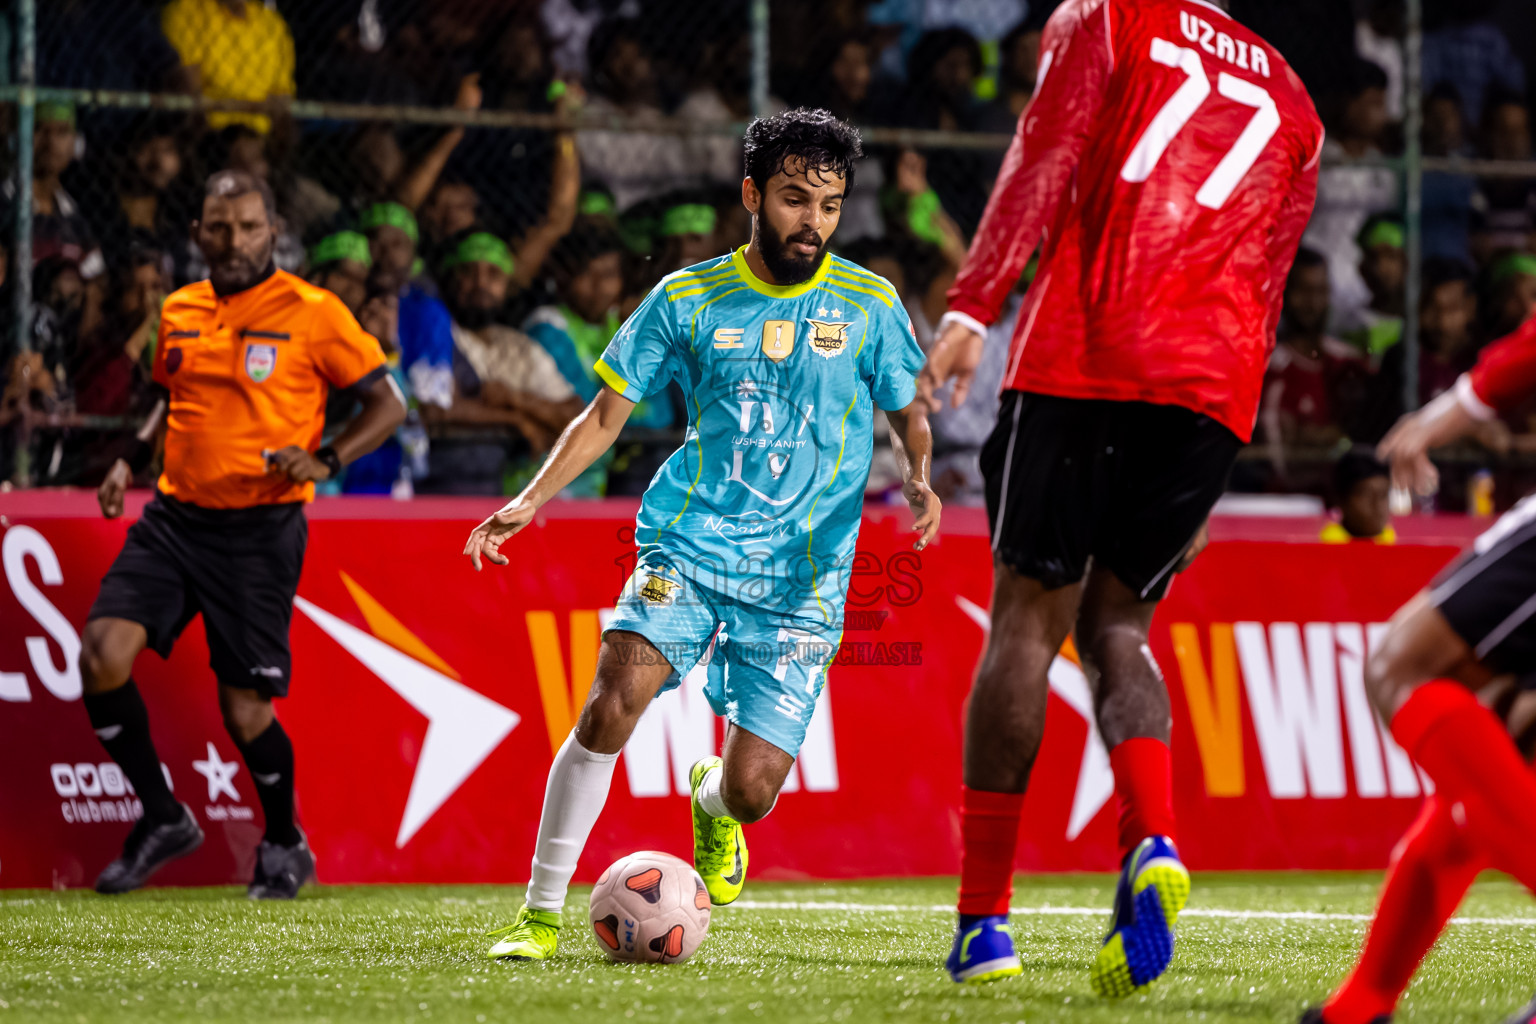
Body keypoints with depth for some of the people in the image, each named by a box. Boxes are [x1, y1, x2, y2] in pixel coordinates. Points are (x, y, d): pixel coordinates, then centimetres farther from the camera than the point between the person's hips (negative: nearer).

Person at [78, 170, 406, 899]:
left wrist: (326, 461, -19)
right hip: (175, 516, 5)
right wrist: (133, 458, 11)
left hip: (259, 530, -5)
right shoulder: (180, 311, 10)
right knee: (103, 653, -15)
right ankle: (162, 819, 5)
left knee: (245, 708, -5)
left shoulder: (312, 313, -6)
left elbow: (387, 405, -3)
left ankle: (285, 846, 23)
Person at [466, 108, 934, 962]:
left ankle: (711, 803, 34)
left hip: (803, 578, 0)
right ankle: (543, 911, -13)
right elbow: (607, 414, 9)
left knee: (751, 791, -7)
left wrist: (919, 478, -8)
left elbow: (910, 412, 14)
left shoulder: (869, 305, 2)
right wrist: (533, 499, -3)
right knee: (615, 702, -25)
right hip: (692, 545, 0)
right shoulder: (689, 299, 3)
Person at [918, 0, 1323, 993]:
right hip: (1213, 388, 3)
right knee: (1117, 625, 12)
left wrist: (971, 311, -10)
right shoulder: (1291, 103, 25)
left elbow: (1044, 162, -3)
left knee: (1030, 620, 3)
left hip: (1082, 357, -3)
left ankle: (984, 918, 2)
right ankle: (1154, 843, -16)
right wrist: (1198, 489, 25)